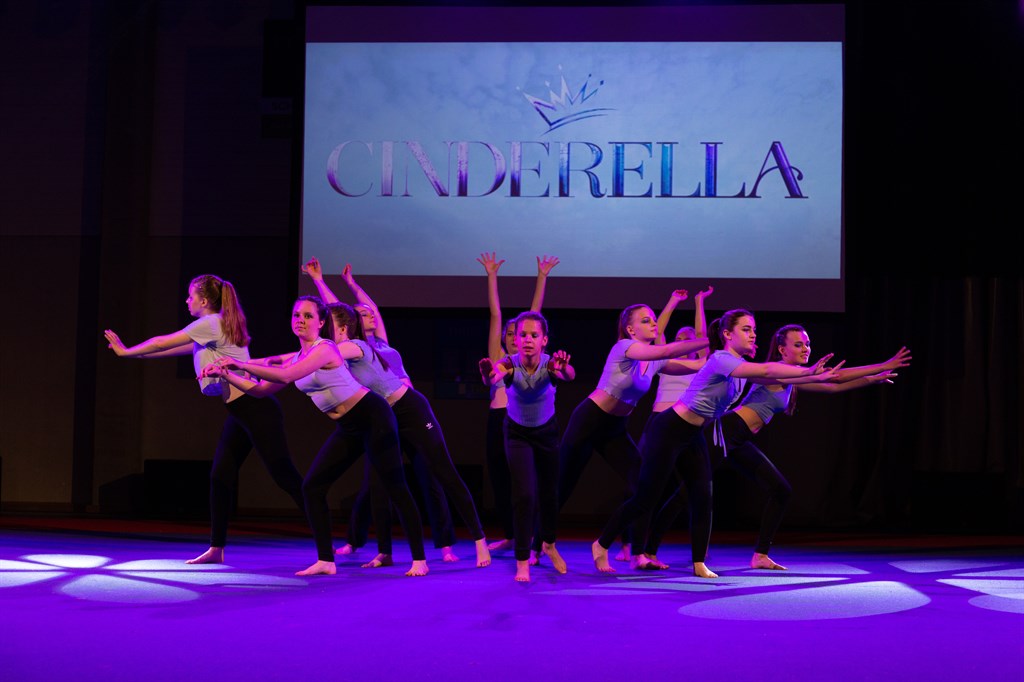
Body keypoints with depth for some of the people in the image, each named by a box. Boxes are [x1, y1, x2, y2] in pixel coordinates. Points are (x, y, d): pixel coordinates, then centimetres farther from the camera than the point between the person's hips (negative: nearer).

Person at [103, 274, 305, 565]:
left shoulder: (211, 324, -10)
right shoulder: (212, 329, 17)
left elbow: (162, 343, -1)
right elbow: (176, 350, 26)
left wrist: (126, 351, 12)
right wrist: (134, 352, 26)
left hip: (257, 409, -10)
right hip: (240, 412, 10)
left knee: (285, 476, -9)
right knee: (220, 476, 8)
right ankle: (216, 549, 16)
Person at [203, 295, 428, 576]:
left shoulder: (325, 348, -17)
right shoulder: (296, 359, 9)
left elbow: (285, 376, -31)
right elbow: (261, 389, 12)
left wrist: (242, 365, -25)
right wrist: (227, 375, 3)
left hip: (372, 416, -9)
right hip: (349, 427, 9)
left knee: (395, 487, -6)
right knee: (312, 486, 0)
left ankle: (419, 559, 2)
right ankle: (325, 561, 5)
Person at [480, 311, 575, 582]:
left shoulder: (550, 364, -28)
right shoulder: (510, 364, -29)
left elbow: (569, 375, -50)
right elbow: (497, 371, -52)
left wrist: (563, 368, -75)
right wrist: (492, 372, -77)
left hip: (547, 430, 1)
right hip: (517, 432, -1)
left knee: (549, 491, 10)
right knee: (524, 494, -13)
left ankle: (549, 544, 39)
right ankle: (522, 562, -3)